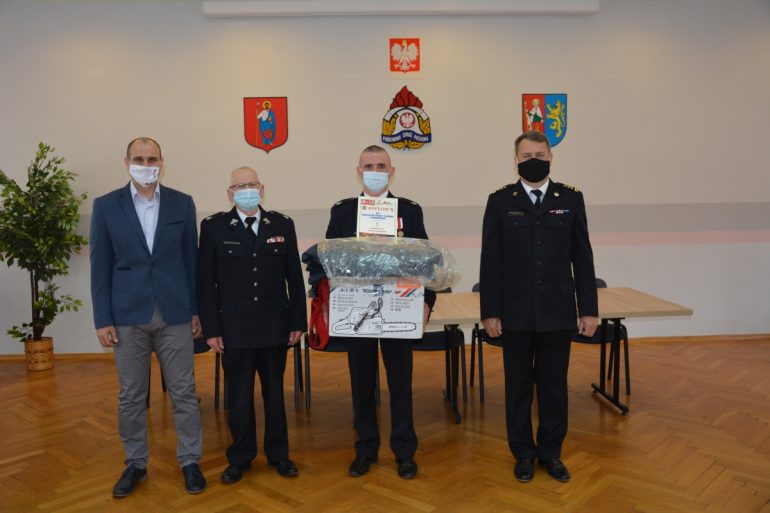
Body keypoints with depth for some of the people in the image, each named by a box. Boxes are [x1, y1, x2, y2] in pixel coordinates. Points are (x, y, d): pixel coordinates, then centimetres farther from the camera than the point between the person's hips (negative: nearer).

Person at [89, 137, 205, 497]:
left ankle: (190, 461, 21)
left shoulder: (182, 204, 2)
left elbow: (191, 260, 5)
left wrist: (196, 310, 3)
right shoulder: (106, 206, 1)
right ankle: (135, 463, 27)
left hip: (175, 314, 0)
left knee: (183, 392, 6)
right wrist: (102, 319, -3)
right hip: (127, 315, 0)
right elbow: (100, 266, 1)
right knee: (131, 396, 10)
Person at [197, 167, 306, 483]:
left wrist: (298, 322, 1)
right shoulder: (214, 227, -1)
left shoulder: (282, 225, 4)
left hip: (275, 326, 2)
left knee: (275, 391, 13)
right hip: (234, 327, -1)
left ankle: (278, 453, 28)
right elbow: (206, 282, -2)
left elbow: (294, 277, 4)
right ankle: (240, 458, 25)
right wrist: (211, 329, -6)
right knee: (238, 395, 9)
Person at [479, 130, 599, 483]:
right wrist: (490, 312, -5)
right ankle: (523, 453, 25)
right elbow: (490, 261, -2)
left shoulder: (571, 199, 3)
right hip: (515, 312, -1)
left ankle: (551, 452, 27)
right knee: (518, 385, 10)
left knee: (554, 384, 11)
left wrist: (589, 309, 0)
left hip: (558, 311, 1)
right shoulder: (500, 201, 0)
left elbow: (582, 258, 3)